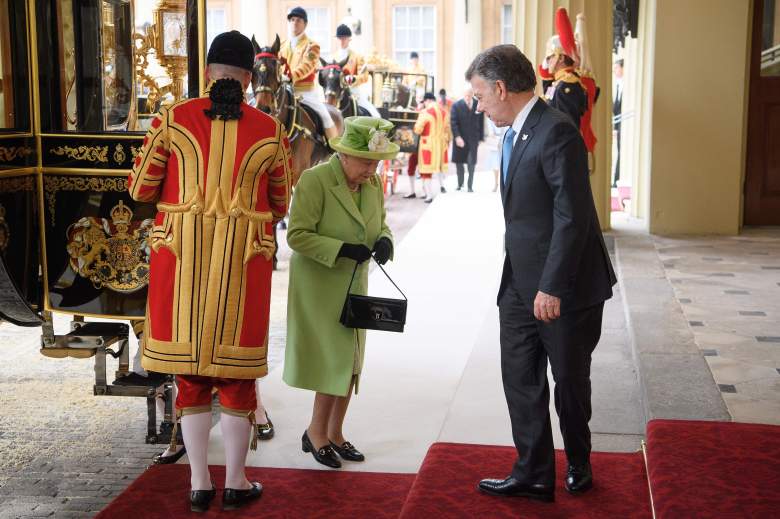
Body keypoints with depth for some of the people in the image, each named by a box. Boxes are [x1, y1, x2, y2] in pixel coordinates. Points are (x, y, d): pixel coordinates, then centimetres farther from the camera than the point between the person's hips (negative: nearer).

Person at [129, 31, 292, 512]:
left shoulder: (173, 119, -1)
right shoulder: (269, 131, 0)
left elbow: (141, 188, 3)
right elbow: (280, 206, 9)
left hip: (181, 258, 1)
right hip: (244, 261, 0)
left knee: (190, 369, 11)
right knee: (237, 371, 10)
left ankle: (200, 484, 17)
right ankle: (235, 483, 19)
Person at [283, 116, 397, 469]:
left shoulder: (373, 183, 1)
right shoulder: (314, 180, -19)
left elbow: (380, 224, 14)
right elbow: (297, 235, -20)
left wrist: (384, 241, -9)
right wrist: (341, 249, -28)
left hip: (354, 284, 7)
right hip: (318, 285, -7)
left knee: (350, 362, 10)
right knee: (336, 360, -8)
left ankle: (335, 434, 24)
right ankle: (316, 432, 11)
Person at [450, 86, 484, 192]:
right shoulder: (456, 106, -3)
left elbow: (481, 123, 5)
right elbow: (453, 123, -7)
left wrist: (481, 138, 3)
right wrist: (457, 137, -18)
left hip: (473, 139, 0)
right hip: (460, 139, 0)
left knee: (471, 163, -4)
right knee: (458, 162, 9)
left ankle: (470, 186, 5)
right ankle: (460, 184, 26)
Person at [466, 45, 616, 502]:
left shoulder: (556, 131, -18)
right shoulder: (516, 134, 10)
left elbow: (573, 216, -22)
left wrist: (552, 287, -22)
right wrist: (517, 279, 12)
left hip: (564, 290, -8)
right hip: (520, 286, 8)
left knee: (570, 383, 10)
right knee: (521, 382, 9)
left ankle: (578, 465, 32)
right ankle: (533, 476, 20)